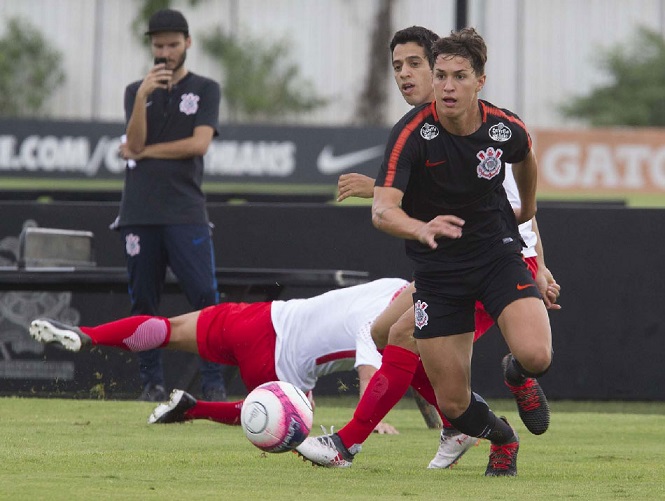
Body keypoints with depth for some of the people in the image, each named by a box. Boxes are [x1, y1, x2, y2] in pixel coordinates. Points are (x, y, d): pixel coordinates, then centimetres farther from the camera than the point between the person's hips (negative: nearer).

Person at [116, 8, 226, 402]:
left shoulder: (205, 89, 7)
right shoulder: (136, 92, 14)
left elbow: (199, 144, -6)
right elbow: (135, 142, -2)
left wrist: (143, 152, -2)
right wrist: (143, 97, -16)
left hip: (186, 212, -3)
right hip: (140, 213, 3)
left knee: (205, 296, -11)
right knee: (143, 301, 3)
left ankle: (214, 384, -8)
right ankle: (152, 382, 9)